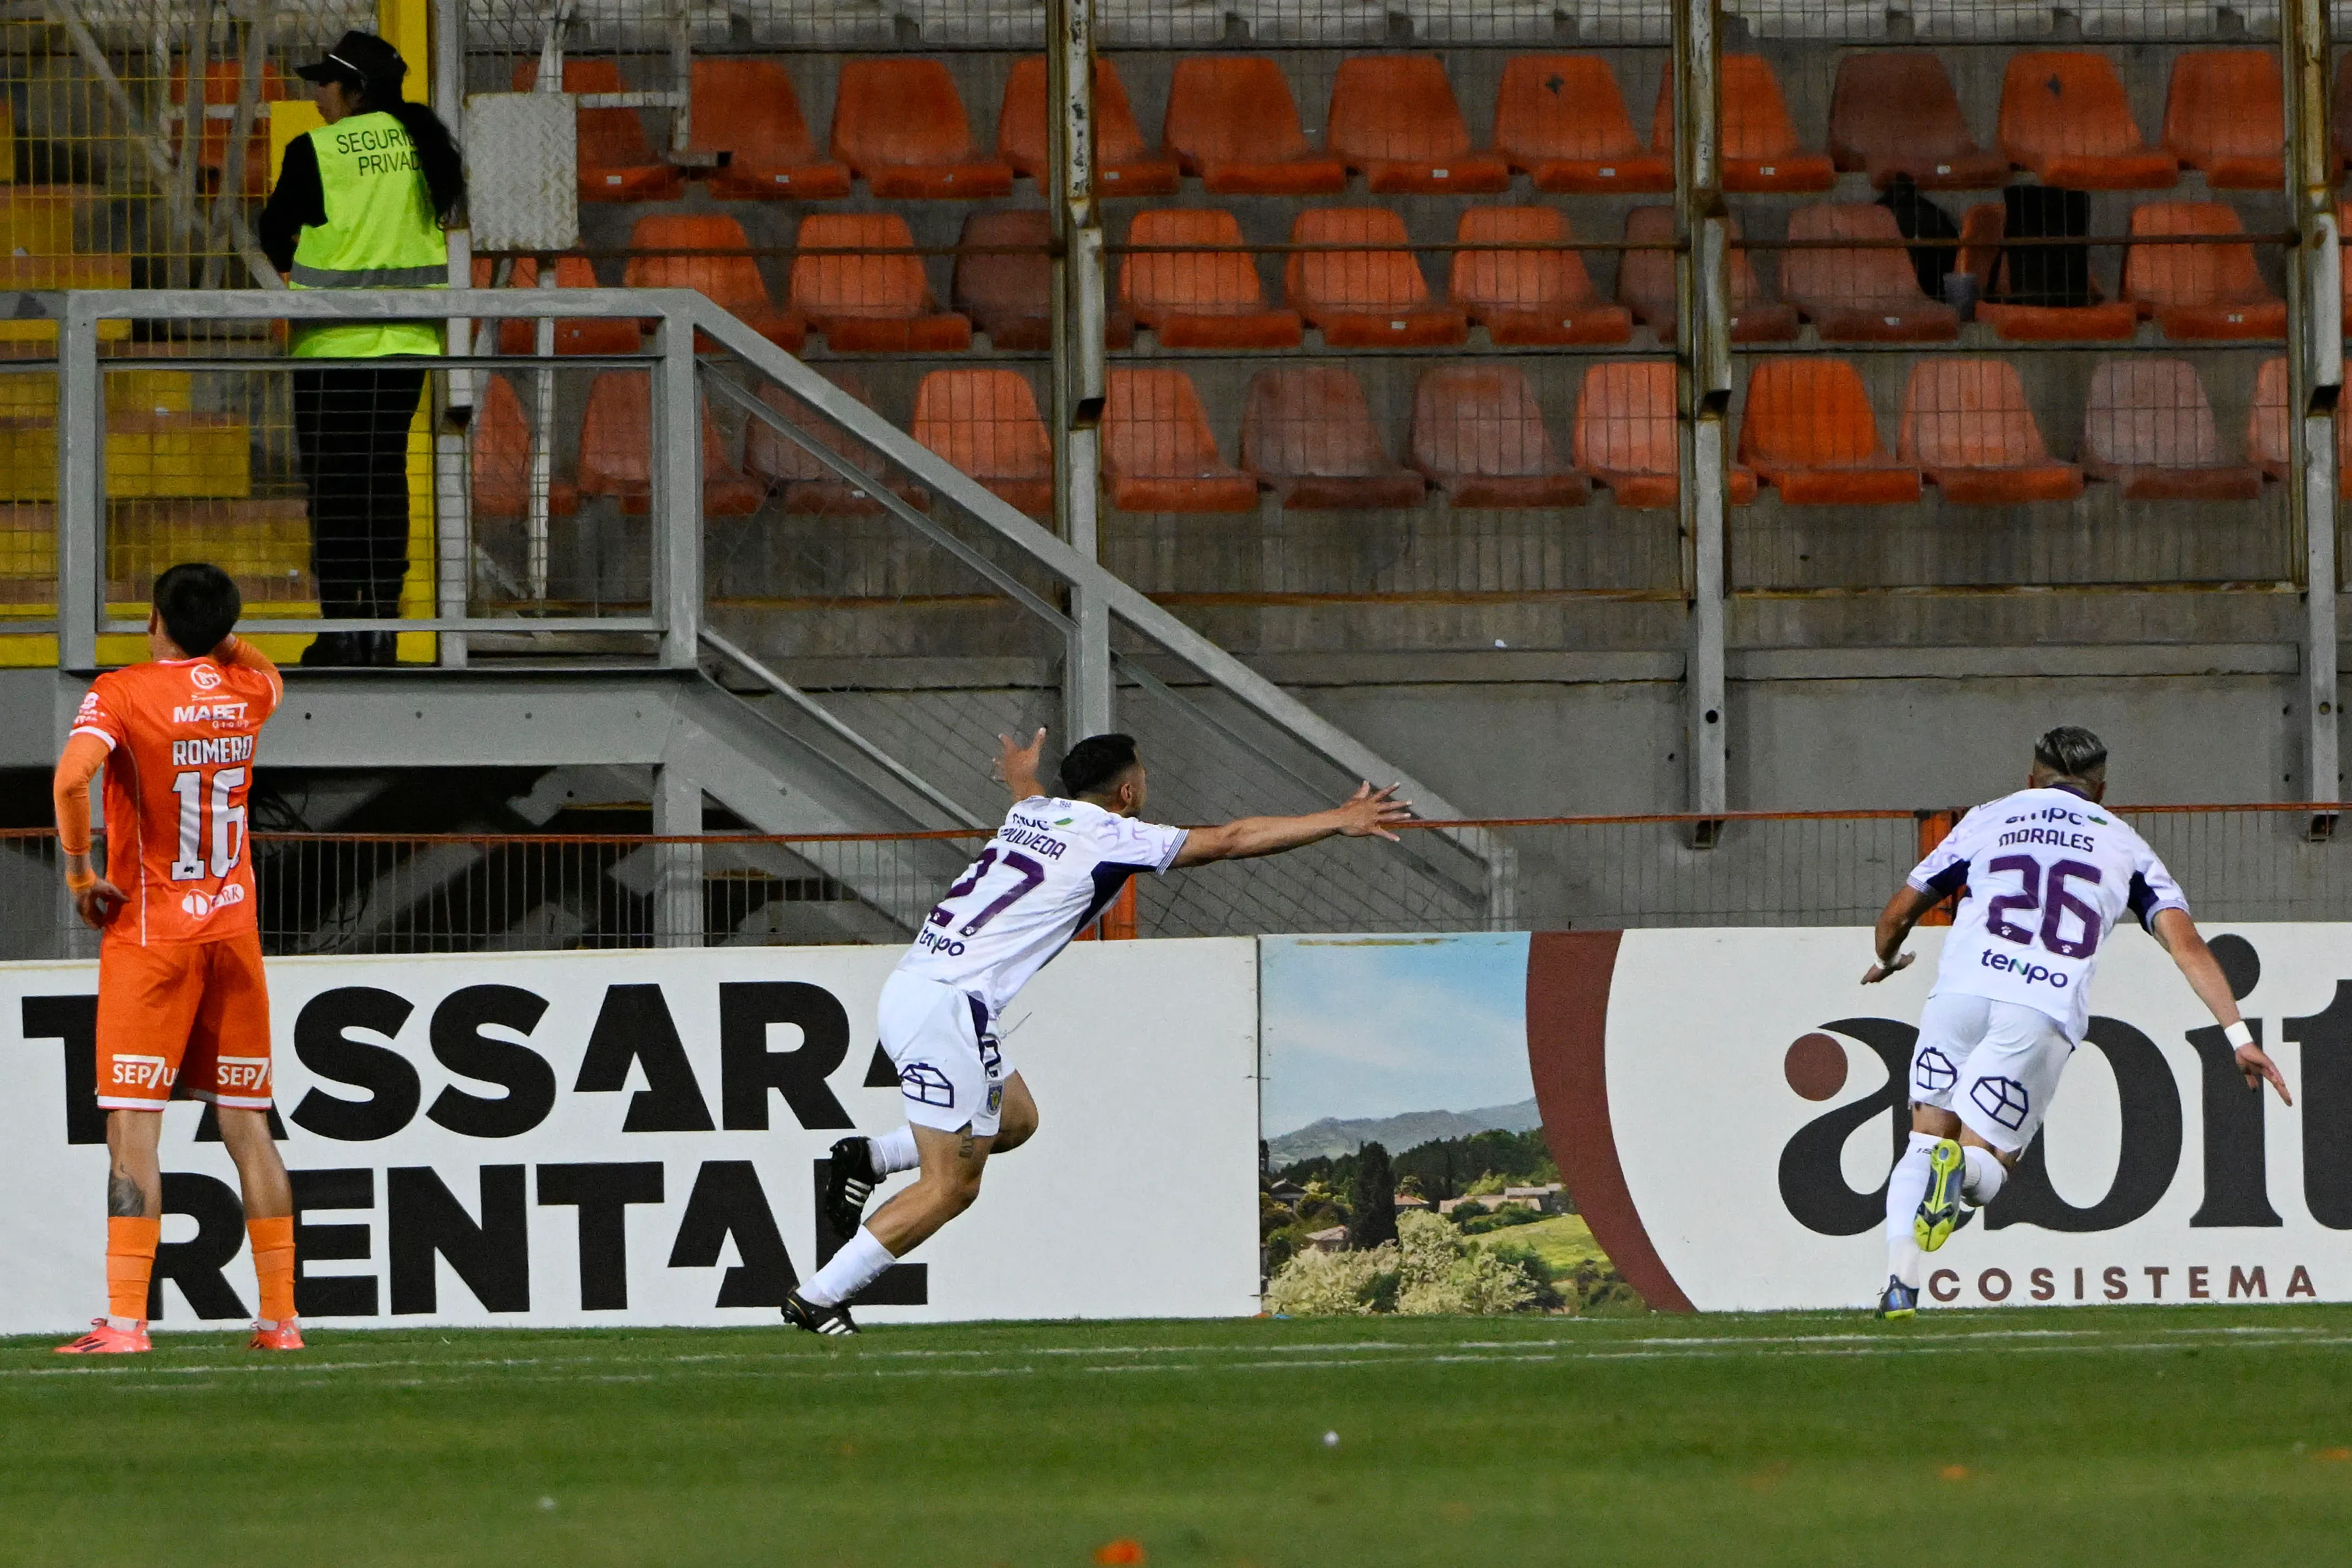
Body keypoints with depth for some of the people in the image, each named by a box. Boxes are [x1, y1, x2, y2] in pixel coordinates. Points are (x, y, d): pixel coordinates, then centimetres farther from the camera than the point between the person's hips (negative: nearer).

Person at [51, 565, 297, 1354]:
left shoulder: (122, 692, -9)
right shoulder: (248, 690, 6)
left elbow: (73, 776, -27)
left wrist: (80, 875, -15)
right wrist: (211, 632, 26)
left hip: (149, 932, -5)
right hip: (234, 929, 5)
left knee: (133, 1125, -7)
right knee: (247, 1124, 10)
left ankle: (125, 1319, -15)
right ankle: (281, 1314, 11)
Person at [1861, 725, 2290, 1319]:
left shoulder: (1989, 820, 25)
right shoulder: (2125, 845, 24)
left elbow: (1900, 911, 30)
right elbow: (2187, 945, 11)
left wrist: (1886, 962, 52)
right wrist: (2240, 1037, 8)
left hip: (1962, 988, 1)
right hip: (2045, 1010, -1)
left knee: (1928, 1141, 14)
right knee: (1987, 1166, 9)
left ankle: (1900, 1280, -9)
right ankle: (1963, 1168, -29)